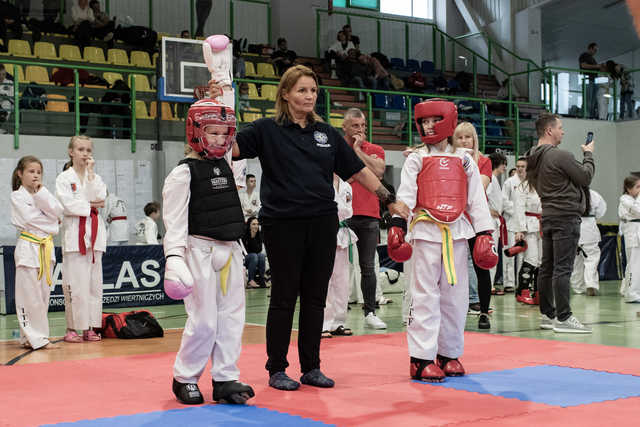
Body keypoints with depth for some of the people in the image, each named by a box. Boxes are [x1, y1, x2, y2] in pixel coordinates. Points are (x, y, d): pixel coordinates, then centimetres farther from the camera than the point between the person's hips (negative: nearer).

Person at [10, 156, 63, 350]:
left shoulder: (43, 193, 15)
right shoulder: (17, 196, -2)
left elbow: (57, 211, -2)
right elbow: (29, 219, -14)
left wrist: (41, 194, -8)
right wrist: (51, 224, -5)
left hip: (46, 246, 6)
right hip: (29, 246, -6)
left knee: (43, 294, 9)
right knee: (29, 295, -6)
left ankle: (36, 335, 16)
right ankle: (34, 337, -2)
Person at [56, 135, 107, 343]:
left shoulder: (95, 177, 14)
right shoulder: (64, 178, 1)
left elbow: (99, 197, -4)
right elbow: (68, 205, -11)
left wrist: (90, 173, -4)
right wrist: (91, 205, -5)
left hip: (94, 232, 4)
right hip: (74, 233, -4)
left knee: (94, 282, 4)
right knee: (76, 283, -7)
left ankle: (89, 327, 11)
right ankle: (72, 328, 1)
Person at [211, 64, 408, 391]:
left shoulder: (326, 133, 12)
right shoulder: (268, 130, 1)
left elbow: (358, 170, 15)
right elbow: (231, 147, -12)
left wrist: (389, 200, 14)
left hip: (323, 223, 4)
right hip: (283, 225, -4)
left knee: (315, 297, 9)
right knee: (284, 297, 2)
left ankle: (311, 368, 20)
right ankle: (277, 370, 15)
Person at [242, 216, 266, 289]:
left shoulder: (259, 235, -4)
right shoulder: (244, 235, -16)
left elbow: (259, 250, -18)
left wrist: (253, 238, -26)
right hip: (244, 260, -4)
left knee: (262, 255, -27)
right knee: (254, 256, -33)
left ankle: (261, 280, -26)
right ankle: (250, 281, -29)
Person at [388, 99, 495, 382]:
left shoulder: (464, 160, 12)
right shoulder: (416, 159, 6)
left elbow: (477, 199, 12)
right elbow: (405, 193, -4)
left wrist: (484, 234, 5)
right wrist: (397, 225, -18)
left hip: (457, 232, 3)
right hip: (425, 231, -3)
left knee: (455, 295, 7)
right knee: (425, 296, -5)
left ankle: (449, 354, 20)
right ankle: (421, 359, -2)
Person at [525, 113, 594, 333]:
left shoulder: (532, 159, 11)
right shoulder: (560, 155, -16)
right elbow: (586, 177, -8)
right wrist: (588, 154, 8)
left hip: (548, 215, 9)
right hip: (565, 216, -9)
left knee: (547, 267, 11)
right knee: (562, 268, -8)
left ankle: (548, 314, 18)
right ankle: (563, 318, -7)